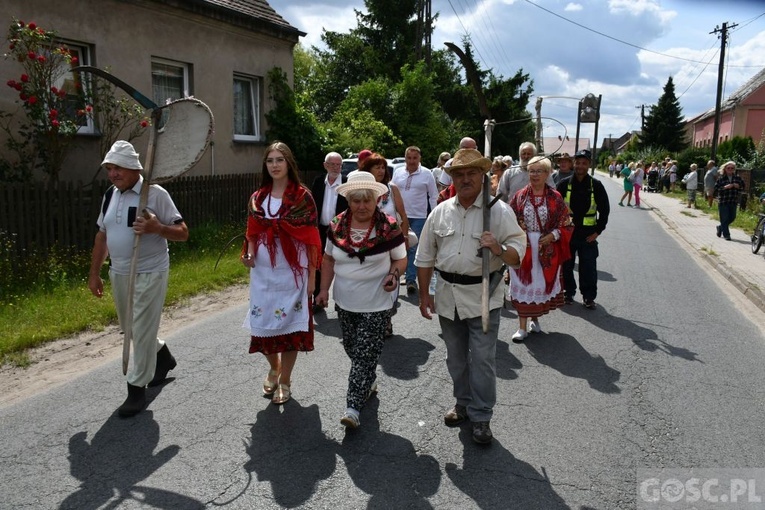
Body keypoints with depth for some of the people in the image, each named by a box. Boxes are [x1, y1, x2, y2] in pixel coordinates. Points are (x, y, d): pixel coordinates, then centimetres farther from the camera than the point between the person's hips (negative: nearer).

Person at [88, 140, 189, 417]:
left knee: (142, 332, -3)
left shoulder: (156, 193, -12)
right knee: (130, 328, 19)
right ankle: (162, 356, 44)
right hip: (119, 274, 7)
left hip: (149, 274, -7)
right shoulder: (110, 196, 8)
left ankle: (137, 390, 9)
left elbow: (183, 233, -12)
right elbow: (102, 236, 16)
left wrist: (157, 228, -31)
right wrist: (94, 273, 14)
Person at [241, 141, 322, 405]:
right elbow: (252, 233, 14)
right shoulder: (257, 198, 7)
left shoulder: (302, 196, -4)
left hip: (292, 271, -3)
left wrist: (312, 275, -7)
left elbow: (311, 238, -5)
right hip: (263, 272, 4)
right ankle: (274, 367, 36)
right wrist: (249, 253, -7)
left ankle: (285, 381, 22)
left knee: (289, 324, 4)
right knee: (263, 324, 7)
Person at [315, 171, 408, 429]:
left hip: (376, 304, -4)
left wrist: (393, 275, -21)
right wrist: (324, 289, 4)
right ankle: (369, 382, 43)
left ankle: (353, 407, 3)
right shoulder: (337, 225, -2)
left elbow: (401, 259, -1)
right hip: (345, 301, 4)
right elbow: (328, 258, 9)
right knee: (353, 350, 18)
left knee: (365, 355, -4)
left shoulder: (388, 227, -12)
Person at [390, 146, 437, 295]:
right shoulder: (397, 172, 7)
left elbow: (434, 196, 1)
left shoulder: (427, 174, -2)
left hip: (419, 217, -3)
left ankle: (411, 279, 3)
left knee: (414, 249, -1)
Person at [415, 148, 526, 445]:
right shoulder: (440, 212, 4)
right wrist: (424, 294, 10)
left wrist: (499, 249, -31)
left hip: (482, 297, -4)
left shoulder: (499, 211, -7)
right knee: (456, 357, 18)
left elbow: (518, 253, -10)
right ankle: (463, 404, 37)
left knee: (482, 359, 3)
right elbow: (425, 257, 10)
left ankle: (481, 417, 18)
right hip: (447, 296, 4)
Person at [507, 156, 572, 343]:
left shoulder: (555, 198, -1)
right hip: (523, 248, 0)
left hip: (547, 250, 0)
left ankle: (535, 318, 30)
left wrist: (552, 235, -13)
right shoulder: (520, 196, 2)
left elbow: (566, 224, 1)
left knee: (542, 284, 10)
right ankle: (522, 326, 9)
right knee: (523, 284, 2)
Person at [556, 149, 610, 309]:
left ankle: (589, 296, 16)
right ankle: (568, 292, 25)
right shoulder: (564, 184, -1)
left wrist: (598, 231, -2)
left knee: (589, 267, 4)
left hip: (588, 235, 0)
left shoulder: (596, 185, -1)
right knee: (566, 265, 10)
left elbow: (604, 210, 3)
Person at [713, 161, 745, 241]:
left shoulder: (737, 178, 8)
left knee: (732, 218, 11)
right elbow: (715, 189, -8)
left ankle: (720, 227, 35)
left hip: (733, 202, 5)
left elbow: (743, 188, 13)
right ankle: (726, 234, 7)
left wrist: (738, 186, -8)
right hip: (723, 202, -4)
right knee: (724, 219, -2)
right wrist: (725, 187, -20)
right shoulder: (721, 178, -4)